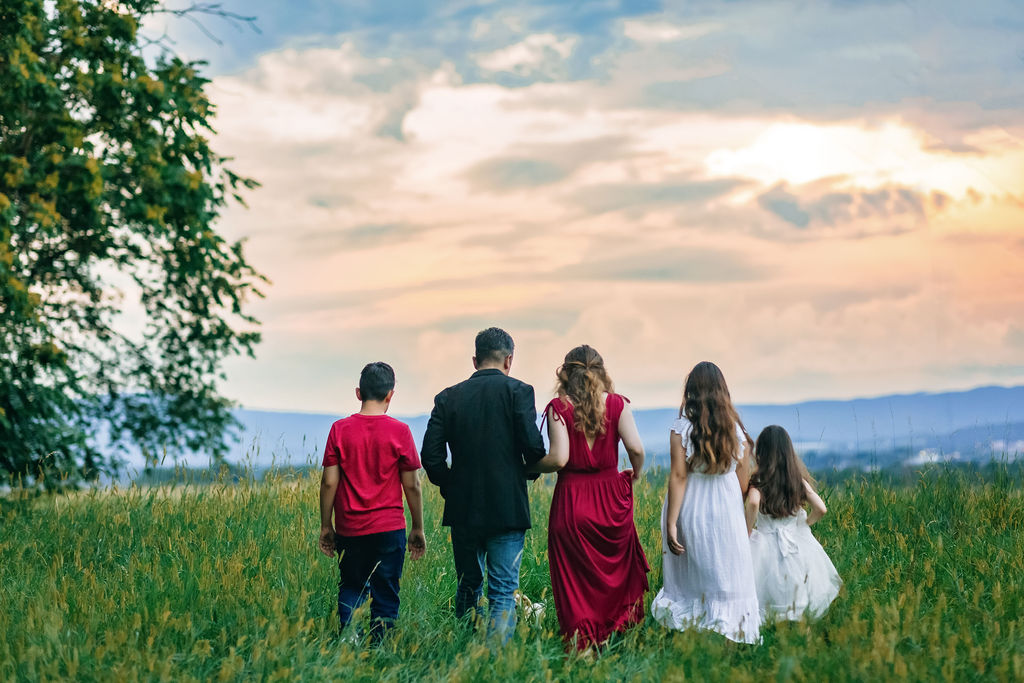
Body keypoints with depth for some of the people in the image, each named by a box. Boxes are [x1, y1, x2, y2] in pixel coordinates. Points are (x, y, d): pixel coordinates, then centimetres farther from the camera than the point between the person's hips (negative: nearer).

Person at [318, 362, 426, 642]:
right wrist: (418, 529, 7)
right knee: (385, 598, 6)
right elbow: (412, 485, -3)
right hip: (389, 527, -2)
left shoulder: (340, 430, -2)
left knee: (351, 590, 13)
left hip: (349, 528, 2)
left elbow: (329, 482, -2)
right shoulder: (399, 432, -6)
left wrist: (326, 526, 8)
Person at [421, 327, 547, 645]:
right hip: (506, 509, -3)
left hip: (463, 510, 3)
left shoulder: (449, 397, 5)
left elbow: (431, 455, -1)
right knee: (503, 592, -1)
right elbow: (533, 445, -15)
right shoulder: (517, 391, -5)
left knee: (467, 588, 16)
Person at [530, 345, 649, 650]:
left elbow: (559, 458, -15)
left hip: (572, 499, -2)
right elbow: (636, 448, -9)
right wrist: (635, 474, 11)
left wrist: (530, 466, 3)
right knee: (618, 572, 18)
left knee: (575, 579, 6)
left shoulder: (559, 407, -7)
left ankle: (582, 644, 5)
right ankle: (619, 636, 19)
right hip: (612, 497, 2)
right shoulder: (616, 404, -1)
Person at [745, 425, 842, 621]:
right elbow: (821, 509, -5)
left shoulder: (758, 481, -6)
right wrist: (805, 524, 14)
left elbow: (753, 503, -25)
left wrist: (747, 532, -12)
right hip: (797, 542, 2)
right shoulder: (798, 479, 1)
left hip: (765, 541, -2)